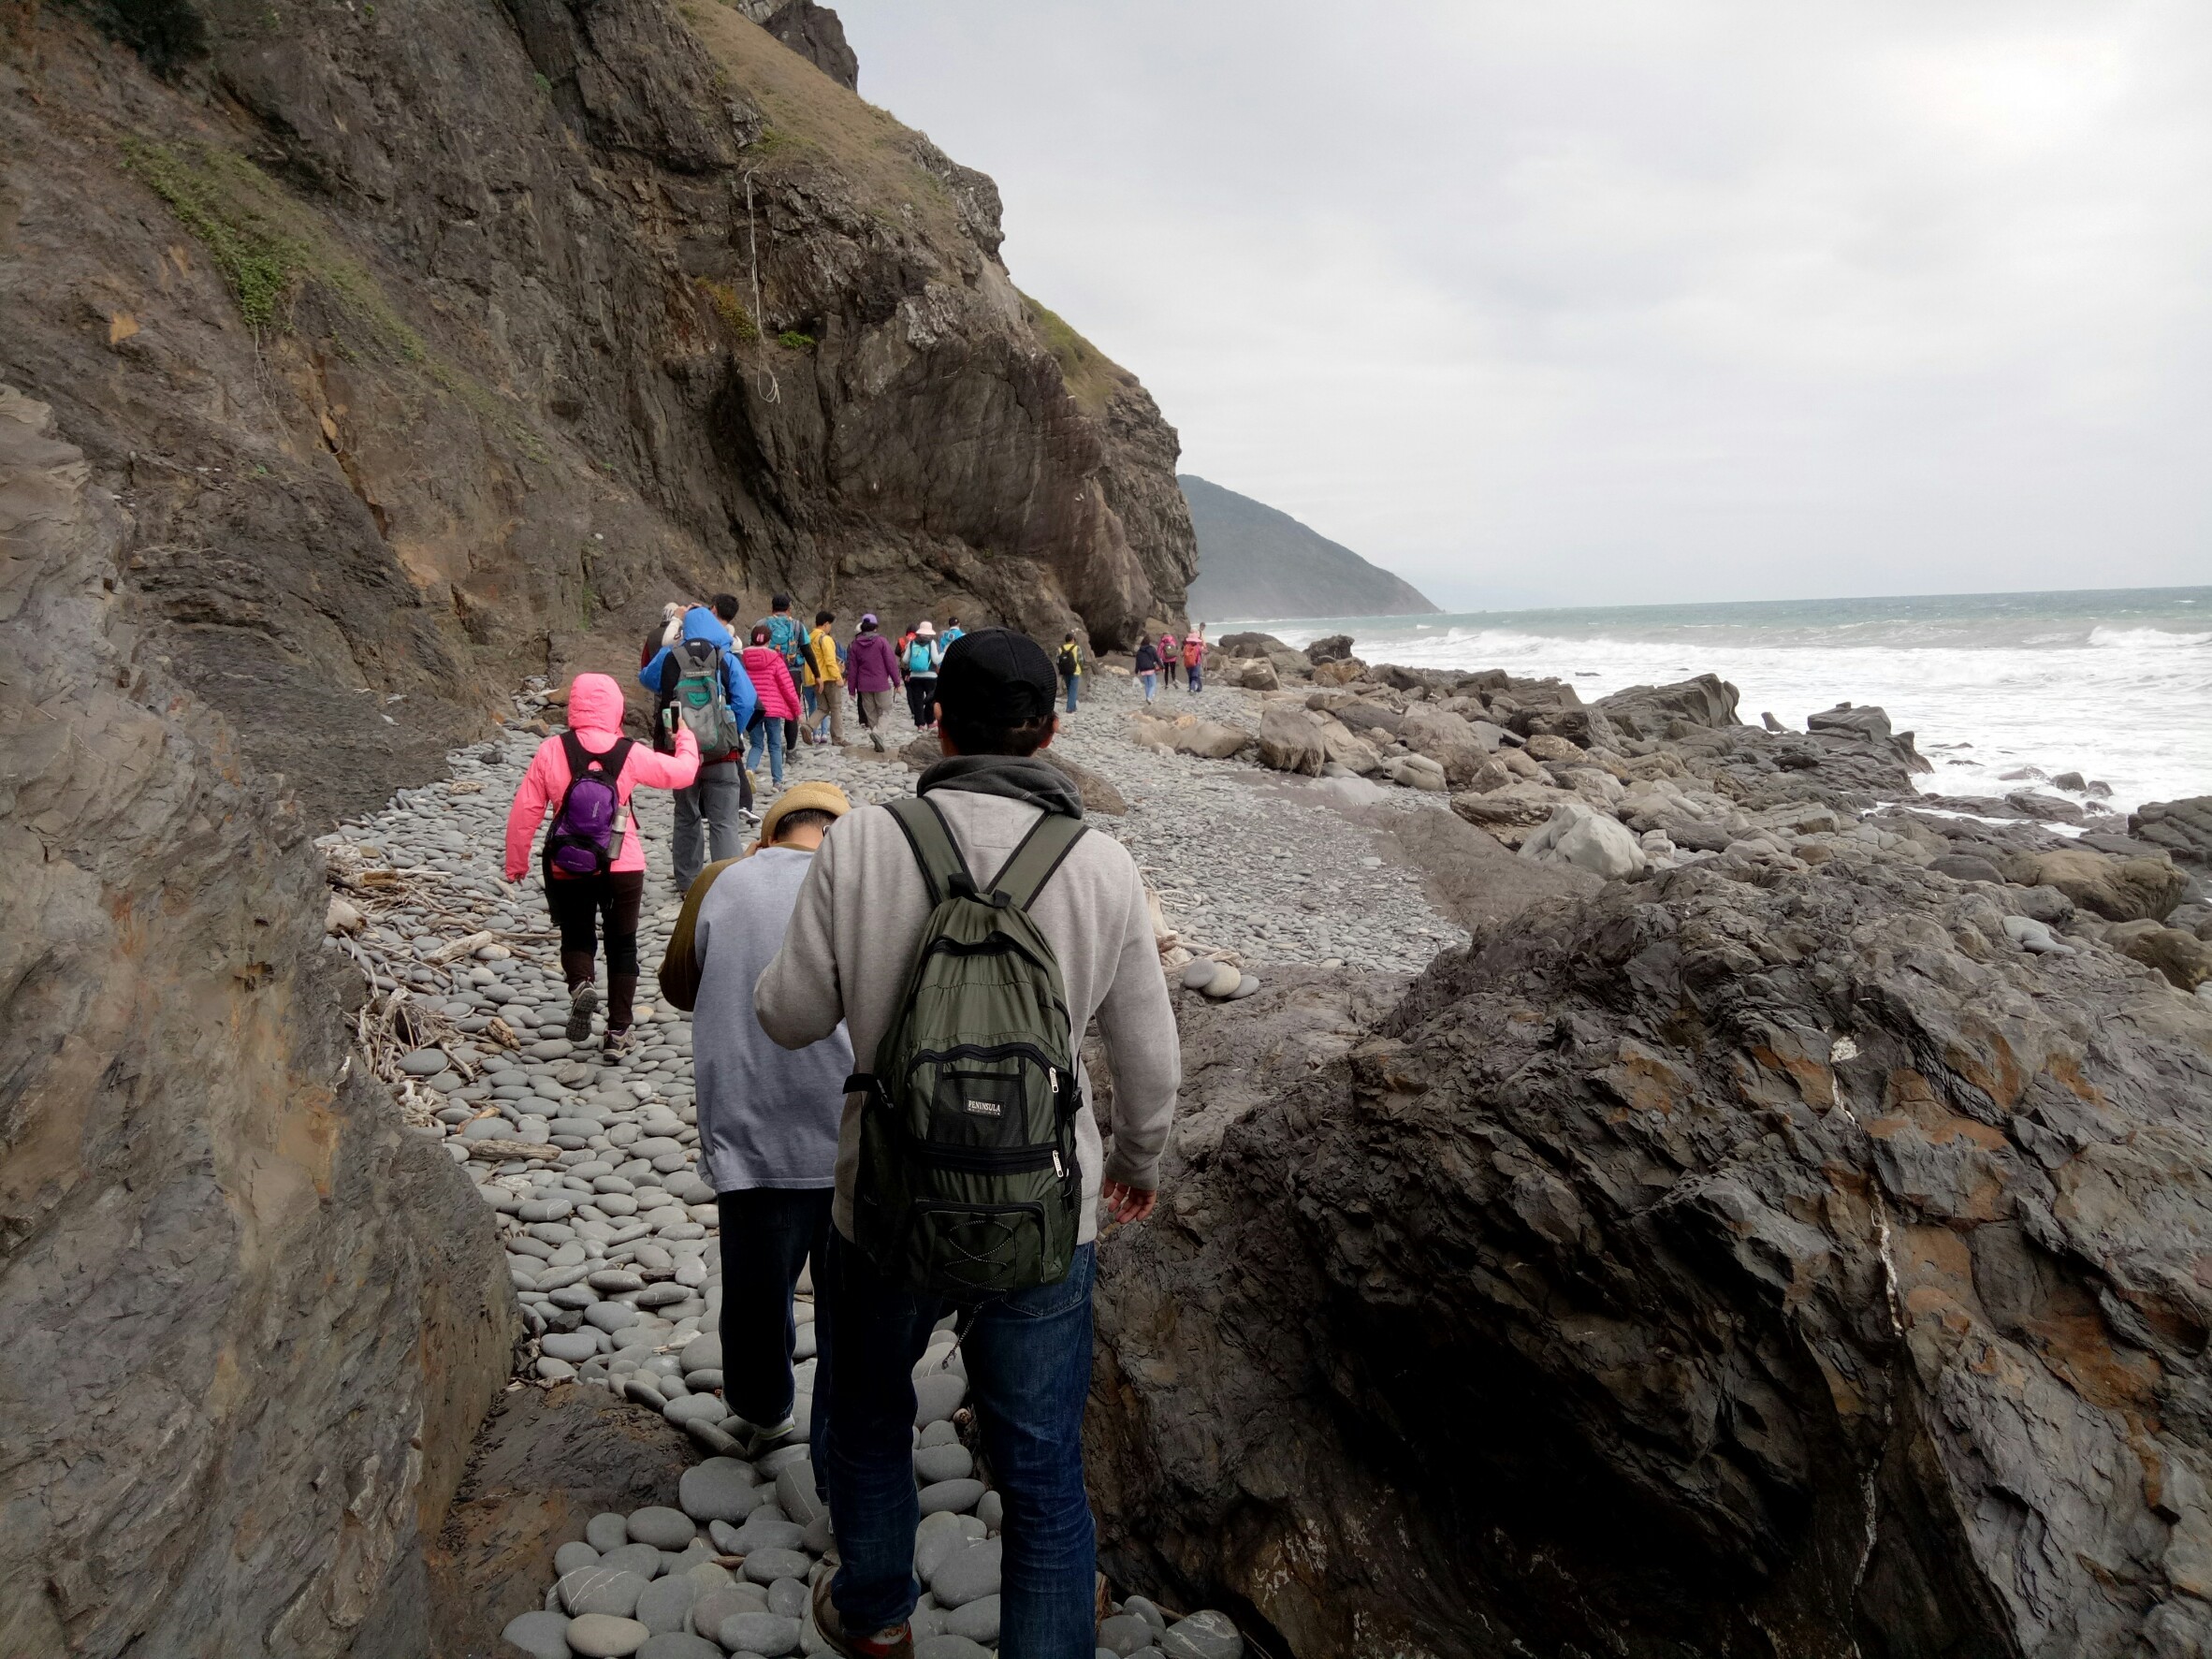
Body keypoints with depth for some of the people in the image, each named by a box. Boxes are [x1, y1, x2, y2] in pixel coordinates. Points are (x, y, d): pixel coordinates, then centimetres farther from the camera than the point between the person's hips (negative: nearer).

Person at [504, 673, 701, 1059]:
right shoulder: (630, 754, -9)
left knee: (576, 938, 20)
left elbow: (525, 810, -4)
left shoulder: (551, 751, -8)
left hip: (567, 871, 1)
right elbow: (683, 772, 4)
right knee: (622, 946, 14)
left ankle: (580, 984, -12)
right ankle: (618, 1032, 16)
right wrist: (686, 737, 25)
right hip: (622, 868, 0)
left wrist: (516, 862, 9)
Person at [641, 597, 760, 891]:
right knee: (724, 822, -2)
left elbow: (646, 679, 20)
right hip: (721, 754, -3)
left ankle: (687, 880, 26)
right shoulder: (727, 658, -5)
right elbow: (746, 701, -13)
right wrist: (732, 737, -2)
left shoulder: (669, 656, 1)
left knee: (687, 817, 19)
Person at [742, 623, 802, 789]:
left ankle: (749, 769, -16)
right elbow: (787, 687, -5)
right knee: (775, 746, 9)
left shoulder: (743, 659, 2)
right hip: (772, 708, -2)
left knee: (756, 744, 12)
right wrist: (796, 710, 5)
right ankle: (778, 781, 9)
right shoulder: (775, 659, -6)